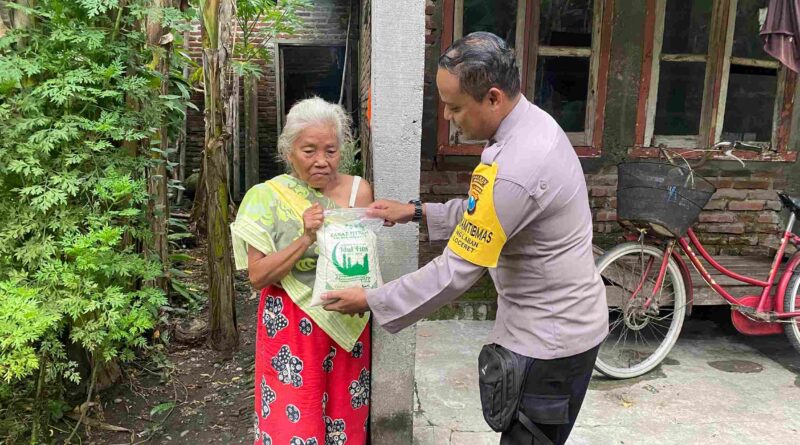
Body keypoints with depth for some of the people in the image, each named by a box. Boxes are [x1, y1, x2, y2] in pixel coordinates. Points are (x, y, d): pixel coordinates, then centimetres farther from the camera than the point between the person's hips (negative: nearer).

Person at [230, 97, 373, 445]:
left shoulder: (358, 190, -2)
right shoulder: (267, 197, -8)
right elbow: (257, 276, -12)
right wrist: (305, 239, -23)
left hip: (347, 325, 3)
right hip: (291, 328, -2)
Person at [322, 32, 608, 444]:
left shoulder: (513, 170, -33)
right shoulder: (534, 123, -1)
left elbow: (455, 271, -27)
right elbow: (486, 209, 11)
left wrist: (370, 301, -16)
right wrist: (417, 211, 6)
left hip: (550, 340, -9)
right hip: (558, 320, 9)